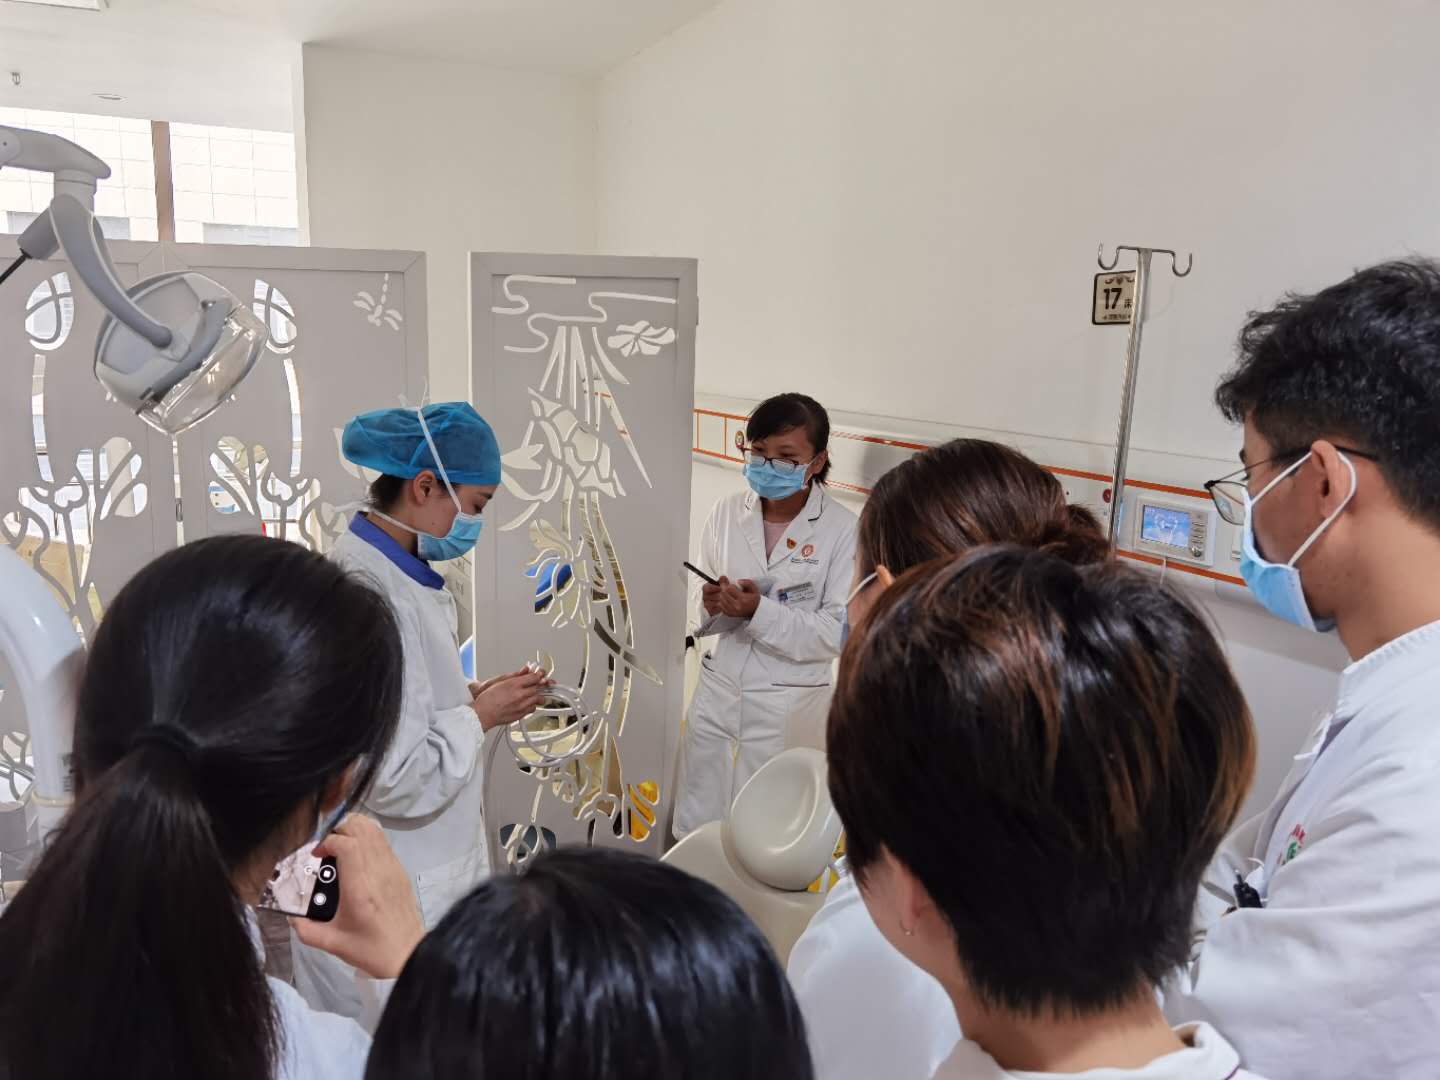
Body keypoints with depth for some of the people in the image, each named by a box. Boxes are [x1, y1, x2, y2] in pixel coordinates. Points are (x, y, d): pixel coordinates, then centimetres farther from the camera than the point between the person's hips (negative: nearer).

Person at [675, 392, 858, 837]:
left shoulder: (842, 529, -13)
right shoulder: (728, 510, 0)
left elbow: (841, 633, -15)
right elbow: (698, 602, 8)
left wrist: (761, 611, -26)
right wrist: (709, 604, -15)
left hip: (787, 706, -3)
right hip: (716, 694, 4)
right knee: (693, 830, 16)